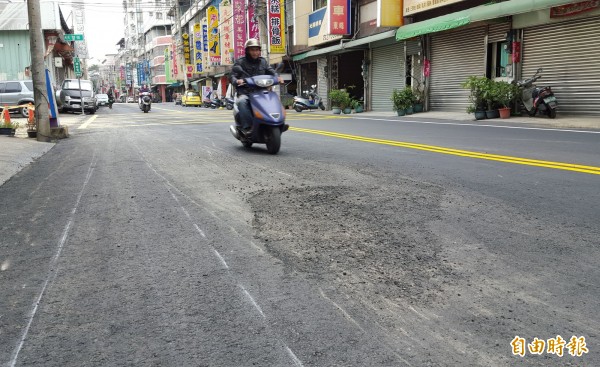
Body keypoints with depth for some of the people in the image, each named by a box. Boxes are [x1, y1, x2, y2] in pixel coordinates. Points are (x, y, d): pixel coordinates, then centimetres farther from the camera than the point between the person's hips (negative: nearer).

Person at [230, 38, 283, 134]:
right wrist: (237, 81, -23)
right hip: (245, 93, -3)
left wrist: (277, 77, -11)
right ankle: (247, 127, -38)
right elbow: (232, 76, 1)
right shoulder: (240, 62, 8)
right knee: (242, 101, -36)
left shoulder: (263, 61, 19)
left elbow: (271, 71, 13)